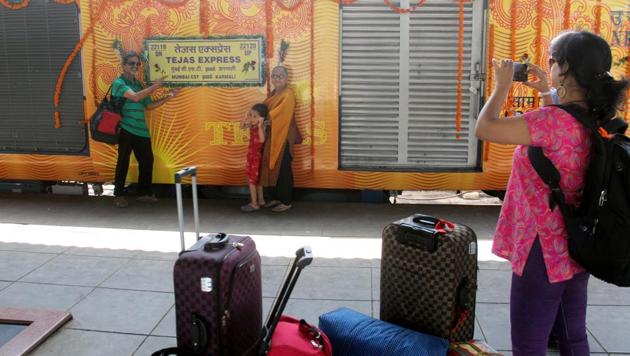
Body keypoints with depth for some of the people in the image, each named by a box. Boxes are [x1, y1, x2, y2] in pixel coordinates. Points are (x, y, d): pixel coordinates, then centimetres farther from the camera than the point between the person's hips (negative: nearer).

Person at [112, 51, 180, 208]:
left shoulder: (138, 84, 17)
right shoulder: (119, 83, -6)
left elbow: (148, 105, 16)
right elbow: (135, 97, -22)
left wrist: (167, 97, 7)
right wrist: (154, 87, -17)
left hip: (141, 130, 7)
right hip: (126, 130, -7)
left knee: (147, 160, 8)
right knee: (123, 162, -1)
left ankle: (144, 192, 21)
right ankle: (118, 195, 11)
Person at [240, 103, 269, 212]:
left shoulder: (262, 127, -23)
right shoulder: (252, 125, 1)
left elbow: (262, 140, -38)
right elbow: (242, 126, 15)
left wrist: (260, 126, -39)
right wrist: (246, 117, -1)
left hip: (257, 156, -9)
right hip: (252, 155, 9)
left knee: (251, 180, -3)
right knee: (257, 179, 18)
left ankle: (254, 204, 5)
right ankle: (260, 200, 31)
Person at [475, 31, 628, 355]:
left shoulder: (553, 120, -24)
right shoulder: (595, 121, 3)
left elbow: (483, 128, -20)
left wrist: (502, 85, -5)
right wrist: (546, 92, 22)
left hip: (543, 252, -9)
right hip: (574, 249, 9)